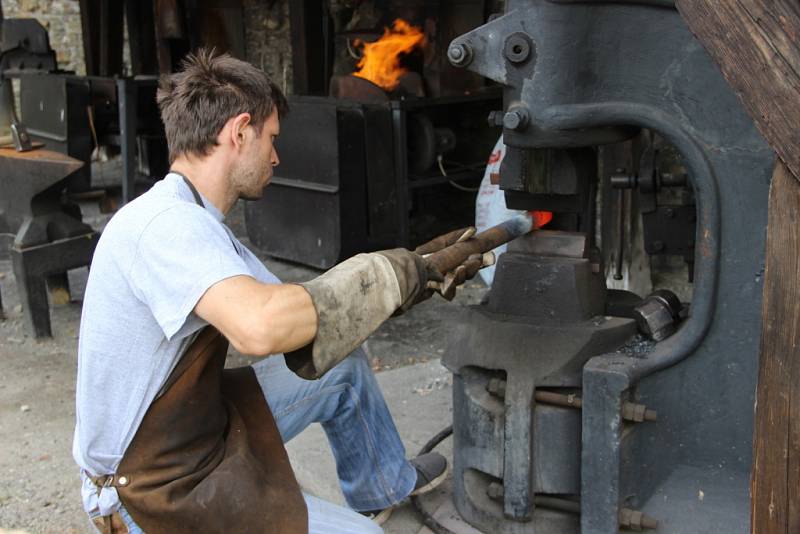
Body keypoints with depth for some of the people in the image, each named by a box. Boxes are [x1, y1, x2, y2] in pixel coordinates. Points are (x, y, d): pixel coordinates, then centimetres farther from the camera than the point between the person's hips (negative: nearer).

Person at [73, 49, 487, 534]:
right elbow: (261, 325, -44)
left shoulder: (195, 221, 5)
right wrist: (387, 275, -28)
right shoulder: (168, 224, -26)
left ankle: (385, 486, 37)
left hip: (200, 430, 9)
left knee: (344, 367, 17)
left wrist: (413, 275, -3)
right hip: (156, 495, -9)